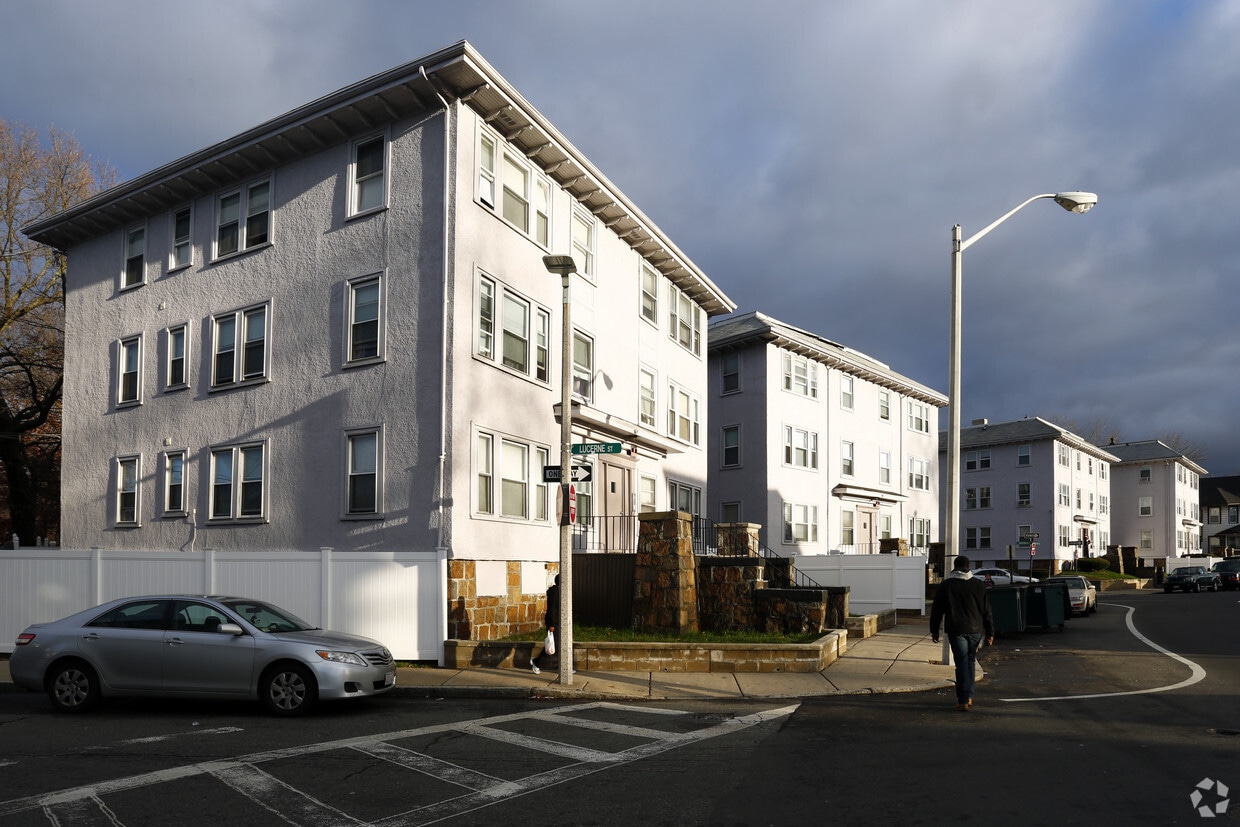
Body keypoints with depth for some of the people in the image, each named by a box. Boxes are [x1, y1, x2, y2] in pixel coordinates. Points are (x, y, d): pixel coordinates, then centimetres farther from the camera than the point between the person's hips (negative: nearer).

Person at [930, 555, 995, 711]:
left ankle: (963, 701, -6)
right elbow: (987, 611, 5)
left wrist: (934, 630, 10)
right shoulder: (979, 585, 5)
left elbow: (937, 610, 2)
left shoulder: (946, 585, 0)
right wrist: (990, 633, 9)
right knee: (971, 661, 17)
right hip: (976, 630, 2)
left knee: (962, 663, -1)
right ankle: (969, 696, 21)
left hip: (956, 630, -2)